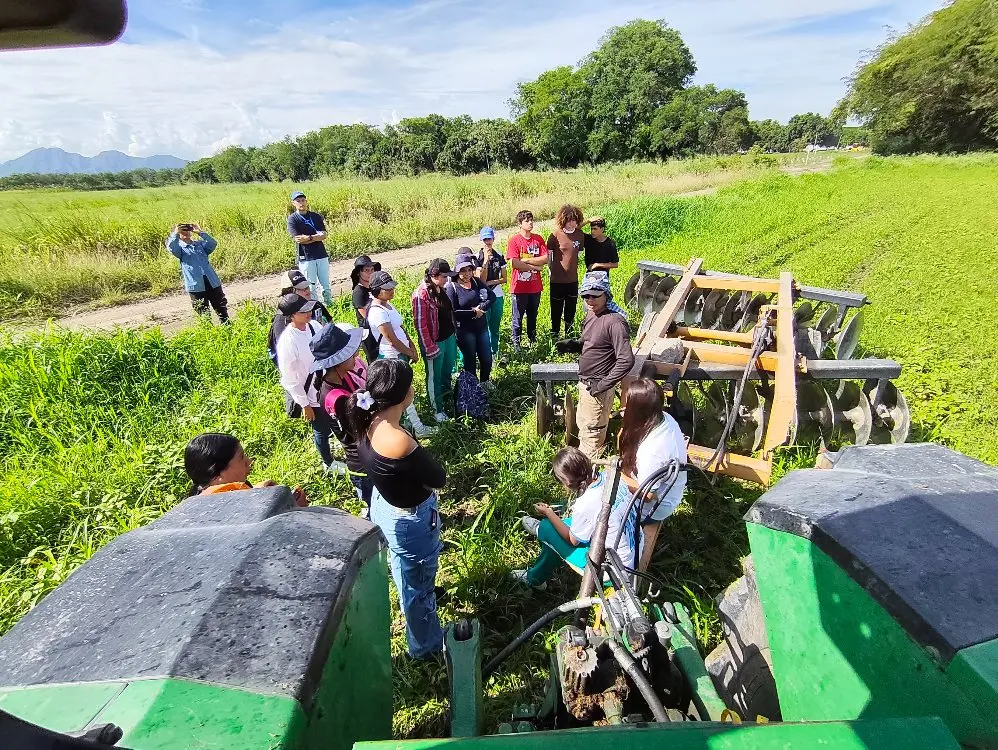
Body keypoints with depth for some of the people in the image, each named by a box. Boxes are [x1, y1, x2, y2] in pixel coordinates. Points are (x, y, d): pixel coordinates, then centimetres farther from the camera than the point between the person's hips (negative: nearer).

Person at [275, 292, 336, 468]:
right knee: (322, 431, 17)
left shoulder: (314, 326, -9)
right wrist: (304, 404, -13)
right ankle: (329, 463, 44)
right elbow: (290, 379, -19)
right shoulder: (287, 341, -27)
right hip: (311, 396, -5)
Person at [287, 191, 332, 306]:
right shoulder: (292, 219, -1)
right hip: (305, 258, -3)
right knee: (311, 287, -1)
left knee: (326, 285, 9)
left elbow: (324, 235, -1)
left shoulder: (316, 216, 10)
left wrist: (309, 238, -15)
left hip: (322, 255, 3)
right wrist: (317, 236, -9)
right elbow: (298, 239, -12)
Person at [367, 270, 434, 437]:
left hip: (401, 354, 9)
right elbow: (393, 340, -21)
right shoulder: (377, 312, -23)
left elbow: (401, 329, 13)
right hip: (392, 358, -9)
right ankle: (418, 428, 13)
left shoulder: (388, 305, 7)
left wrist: (412, 347, 5)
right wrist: (411, 354, -10)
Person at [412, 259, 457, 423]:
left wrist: (455, 333, 17)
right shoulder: (421, 294, -21)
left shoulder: (443, 289, 2)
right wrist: (429, 348, -17)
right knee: (434, 376, 10)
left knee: (448, 371, 23)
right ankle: (437, 409, 24)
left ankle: (446, 397, 45)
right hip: (435, 341, -7)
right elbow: (420, 324, -19)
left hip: (449, 337, 7)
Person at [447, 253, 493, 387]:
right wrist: (474, 312, -15)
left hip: (482, 327, 5)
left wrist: (480, 308, -18)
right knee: (470, 360, 10)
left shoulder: (476, 282, 3)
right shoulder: (452, 287, -12)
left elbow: (491, 297, -2)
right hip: (464, 330, -5)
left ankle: (485, 381, 39)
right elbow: (454, 312, -18)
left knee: (487, 358, 13)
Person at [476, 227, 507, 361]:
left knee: (495, 327, 12)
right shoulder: (478, 257, -7)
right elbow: (481, 280, -16)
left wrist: (490, 282, -10)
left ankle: (494, 352, 26)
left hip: (497, 296, 3)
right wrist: (486, 260, -21)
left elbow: (504, 279, 4)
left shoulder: (499, 256, 4)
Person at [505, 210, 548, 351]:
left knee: (533, 316, 17)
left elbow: (545, 259, -4)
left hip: (535, 286, 4)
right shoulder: (514, 240, -8)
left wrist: (526, 260, -14)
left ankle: (533, 340, 32)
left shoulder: (538, 239, 6)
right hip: (519, 286, -4)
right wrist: (535, 266, -12)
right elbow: (514, 263, -17)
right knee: (518, 317, 5)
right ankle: (516, 343, 17)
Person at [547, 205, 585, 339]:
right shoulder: (555, 235, -12)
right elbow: (548, 254, -3)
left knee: (571, 309, 14)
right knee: (556, 309, 7)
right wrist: (552, 270, -1)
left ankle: (570, 336, 28)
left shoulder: (580, 234, 1)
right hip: (558, 279, -4)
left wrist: (575, 268, 13)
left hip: (573, 279, 4)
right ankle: (555, 335, 20)